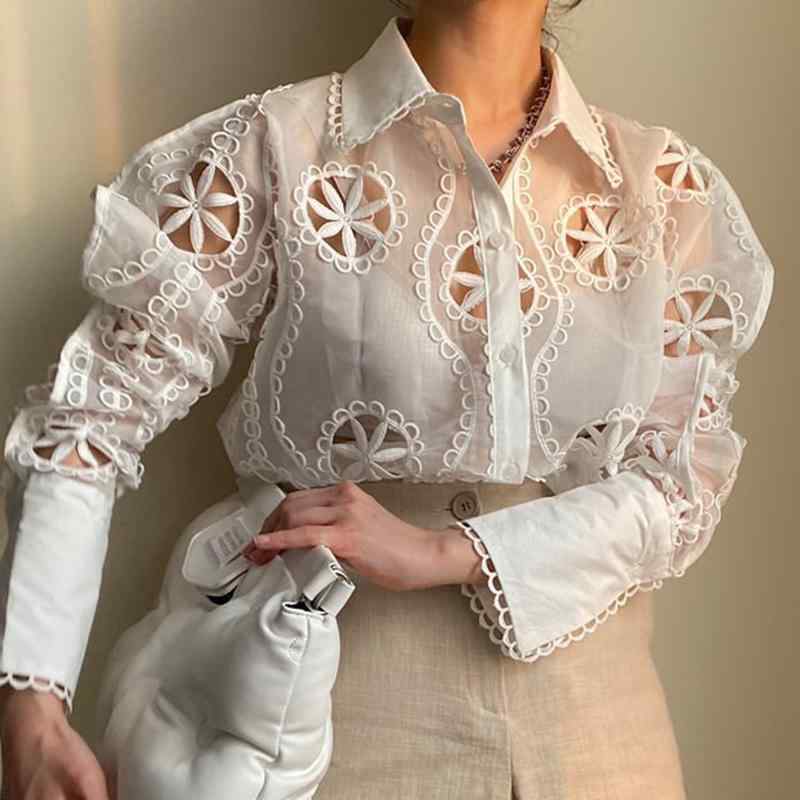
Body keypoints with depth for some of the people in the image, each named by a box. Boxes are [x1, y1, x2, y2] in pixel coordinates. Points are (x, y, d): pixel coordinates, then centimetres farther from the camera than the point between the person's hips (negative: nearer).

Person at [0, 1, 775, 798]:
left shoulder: (667, 187, 1)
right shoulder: (275, 148, -7)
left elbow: (689, 474, -3)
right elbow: (93, 411, -9)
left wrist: (448, 552, -17)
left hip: (592, 710, 3)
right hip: (353, 695, -2)